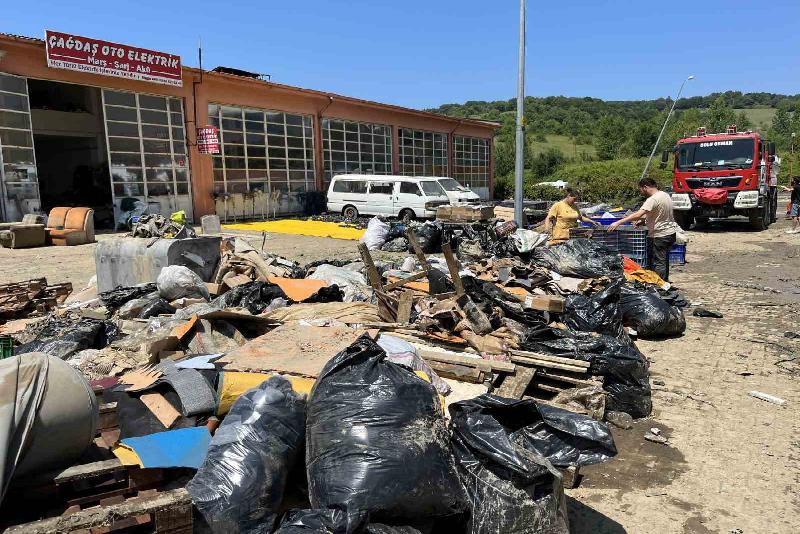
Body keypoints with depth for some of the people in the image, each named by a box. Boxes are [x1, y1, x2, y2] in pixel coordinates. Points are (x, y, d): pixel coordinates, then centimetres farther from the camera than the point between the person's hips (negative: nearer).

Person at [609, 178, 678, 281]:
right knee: (664, 260, 20)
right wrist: (642, 219, 12)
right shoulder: (665, 195, 9)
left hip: (660, 235, -10)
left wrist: (618, 223, -33)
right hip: (670, 233, 10)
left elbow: (638, 215, -32)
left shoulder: (653, 199, -22)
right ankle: (665, 282, 30)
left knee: (658, 263, -4)